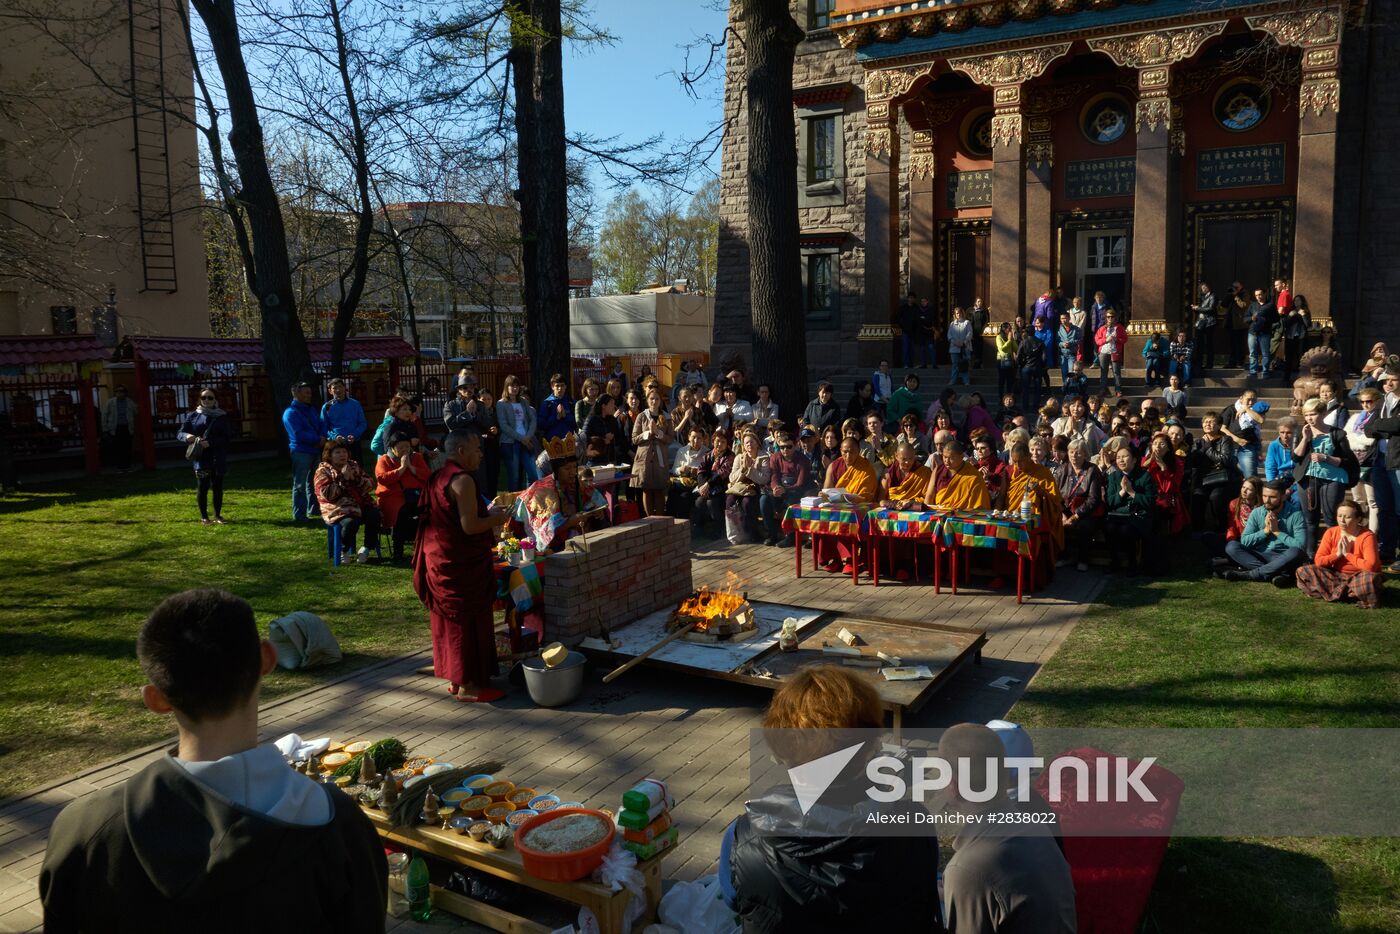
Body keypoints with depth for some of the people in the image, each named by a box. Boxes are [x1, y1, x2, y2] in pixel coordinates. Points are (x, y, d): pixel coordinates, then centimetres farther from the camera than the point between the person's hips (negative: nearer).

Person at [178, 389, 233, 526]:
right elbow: (180, 433, 5)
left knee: (217, 486, 6)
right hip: (200, 457, 0)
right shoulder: (193, 416, 7)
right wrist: (187, 436, -20)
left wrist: (211, 442, -19)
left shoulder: (222, 416, 4)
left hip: (218, 458, 1)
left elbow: (228, 436, -5)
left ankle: (218, 515, 17)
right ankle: (204, 516, 8)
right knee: (202, 486, -1)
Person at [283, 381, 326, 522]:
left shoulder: (311, 410, 18)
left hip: (315, 451, 8)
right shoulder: (291, 413, -8)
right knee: (300, 485, -5)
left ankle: (314, 509, 27)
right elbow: (299, 434, -17)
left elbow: (321, 426, 13)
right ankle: (299, 515, -3)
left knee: (313, 482, 16)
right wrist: (318, 439, -15)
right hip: (300, 452, -8)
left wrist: (322, 438, -8)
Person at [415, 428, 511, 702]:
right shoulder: (462, 480, -19)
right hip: (462, 565, -10)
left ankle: (455, 679, 26)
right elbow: (470, 526, -25)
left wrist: (488, 513, 16)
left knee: (450, 619, 16)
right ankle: (468, 685, 6)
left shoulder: (439, 477, 11)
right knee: (469, 621, -1)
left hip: (441, 561, 10)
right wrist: (496, 518, -8)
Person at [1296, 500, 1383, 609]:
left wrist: (1347, 554, -18)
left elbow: (1370, 566, -26)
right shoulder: (1331, 533, -3)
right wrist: (1337, 554, -18)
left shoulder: (1367, 536, -15)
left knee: (1370, 579, -41)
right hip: (1336, 575, 6)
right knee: (1303, 571, -16)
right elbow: (1318, 561, -5)